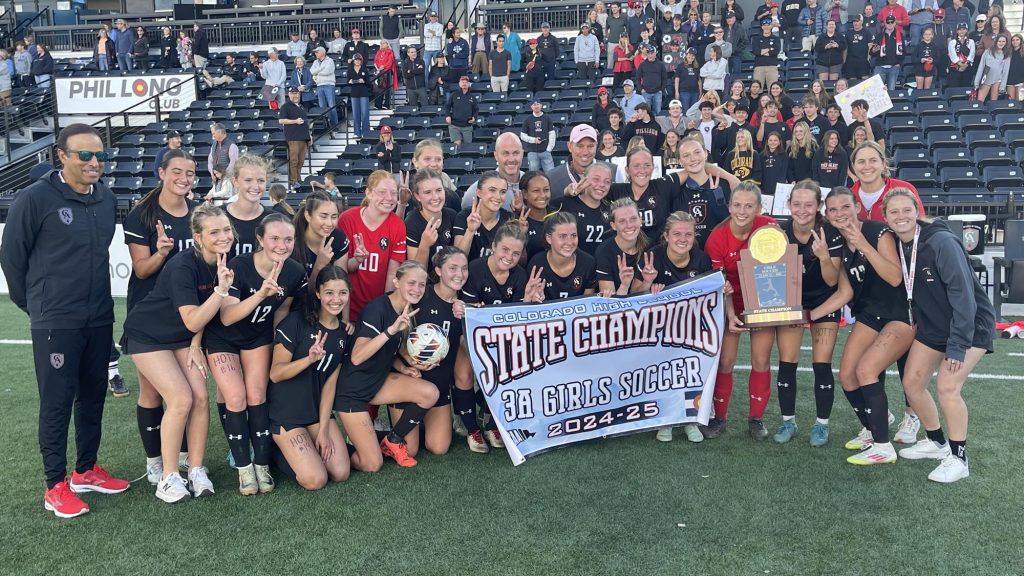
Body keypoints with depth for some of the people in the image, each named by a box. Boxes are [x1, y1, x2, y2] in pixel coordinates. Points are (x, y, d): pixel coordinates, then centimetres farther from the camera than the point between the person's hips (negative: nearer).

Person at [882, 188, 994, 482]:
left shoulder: (942, 243, -25)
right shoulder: (898, 246, -4)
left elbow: (963, 295, -26)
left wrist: (957, 346, -26)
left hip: (970, 326, -7)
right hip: (932, 326, 7)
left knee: (947, 387, -18)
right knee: (912, 383, 5)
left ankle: (958, 458, -2)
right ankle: (936, 442, 26)